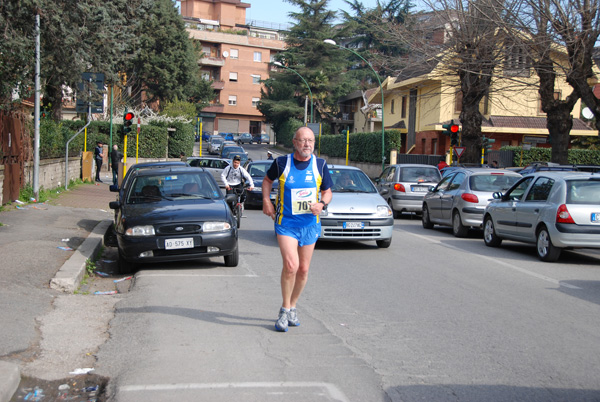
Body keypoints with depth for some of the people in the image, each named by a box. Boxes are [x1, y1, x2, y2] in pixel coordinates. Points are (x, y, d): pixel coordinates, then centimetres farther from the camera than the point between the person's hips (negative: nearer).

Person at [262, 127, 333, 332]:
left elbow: (327, 192, 8)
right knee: (290, 265, -18)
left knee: (303, 269, 8)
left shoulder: (320, 165, 0)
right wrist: (266, 201, 1)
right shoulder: (282, 163, -5)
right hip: (286, 223, -3)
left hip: (309, 224, 3)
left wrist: (322, 204, -13)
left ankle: (292, 307, 29)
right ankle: (284, 310, 0)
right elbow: (267, 180, 14)